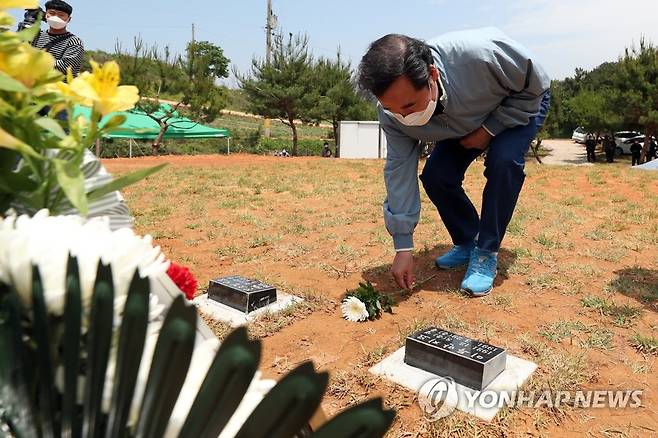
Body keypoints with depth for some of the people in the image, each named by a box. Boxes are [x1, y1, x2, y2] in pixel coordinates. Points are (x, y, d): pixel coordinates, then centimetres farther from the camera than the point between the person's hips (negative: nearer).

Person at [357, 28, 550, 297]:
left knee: (504, 162, -30)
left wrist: (489, 129, -28)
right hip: (464, 123, 4)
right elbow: (399, 171, -24)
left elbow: (535, 86, -24)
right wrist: (403, 247, -24)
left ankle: (486, 254, -14)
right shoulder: (392, 111, -29)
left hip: (522, 103, -3)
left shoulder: (480, 53, -43)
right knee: (435, 177, -14)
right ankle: (466, 243, 10)